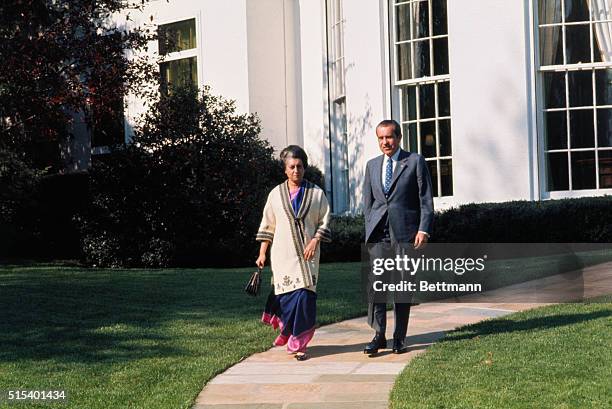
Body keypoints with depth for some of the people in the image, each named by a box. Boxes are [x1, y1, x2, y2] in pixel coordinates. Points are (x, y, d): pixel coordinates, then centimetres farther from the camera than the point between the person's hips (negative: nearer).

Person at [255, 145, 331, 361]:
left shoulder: (316, 193, 7)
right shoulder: (276, 194, 9)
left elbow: (324, 222, 7)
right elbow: (267, 226, 13)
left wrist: (315, 240, -9)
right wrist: (262, 254, 9)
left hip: (307, 254, 0)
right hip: (283, 254, 0)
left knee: (305, 295, -8)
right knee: (286, 296, -5)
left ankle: (298, 344, 1)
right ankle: (288, 332, 21)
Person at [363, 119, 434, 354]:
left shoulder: (415, 162, 3)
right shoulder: (372, 165, 15)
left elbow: (426, 200, -1)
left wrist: (424, 230, -10)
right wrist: (369, 231, 10)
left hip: (404, 232, -3)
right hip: (378, 233, 3)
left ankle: (399, 338, 11)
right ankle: (379, 335, -5)